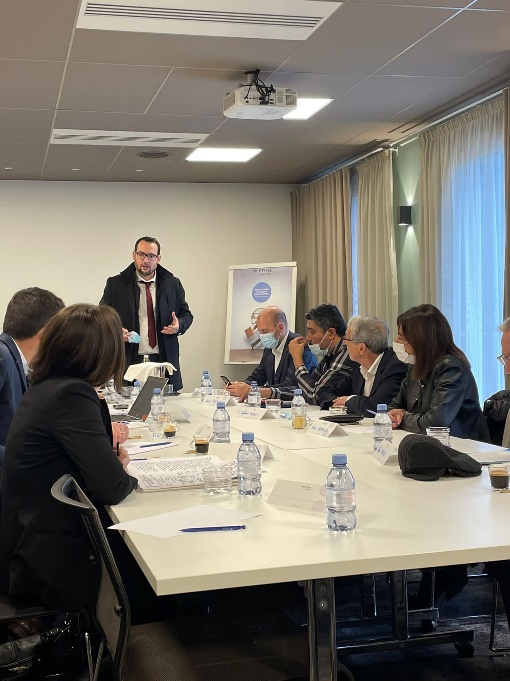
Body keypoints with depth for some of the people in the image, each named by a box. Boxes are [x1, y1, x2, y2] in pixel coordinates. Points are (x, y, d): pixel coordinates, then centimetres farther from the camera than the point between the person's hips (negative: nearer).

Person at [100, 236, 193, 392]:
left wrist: (179, 325, -6)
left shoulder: (173, 284, 10)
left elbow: (186, 314, 17)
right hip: (129, 361, -1)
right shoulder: (115, 284, 5)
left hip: (164, 361, 1)